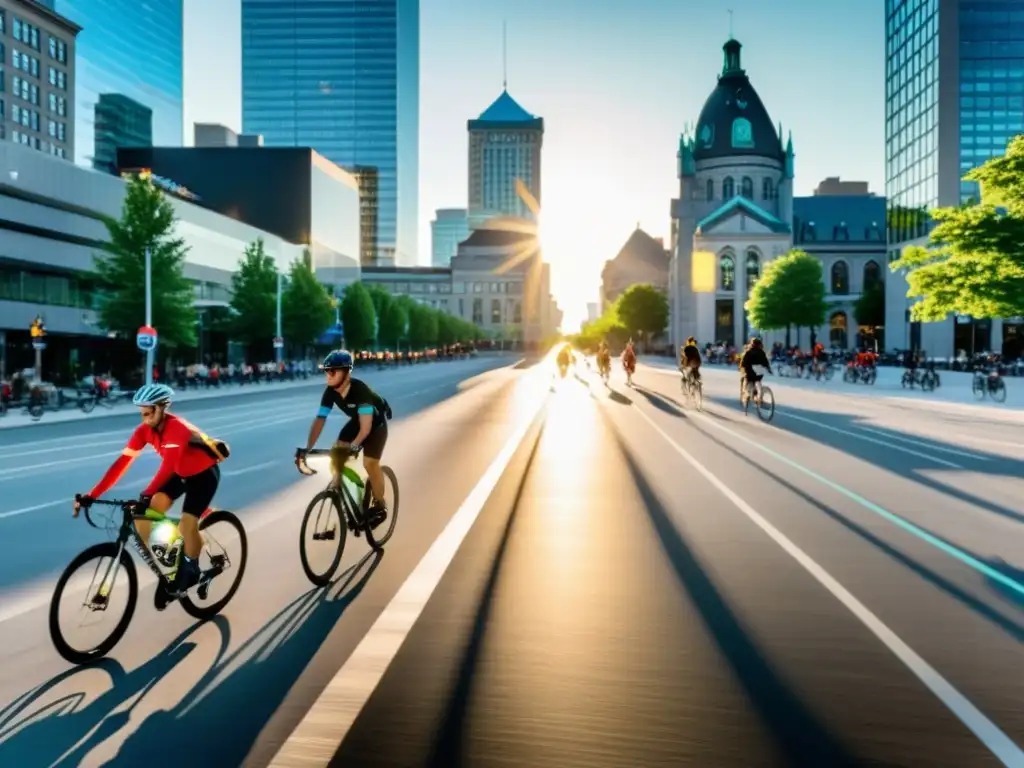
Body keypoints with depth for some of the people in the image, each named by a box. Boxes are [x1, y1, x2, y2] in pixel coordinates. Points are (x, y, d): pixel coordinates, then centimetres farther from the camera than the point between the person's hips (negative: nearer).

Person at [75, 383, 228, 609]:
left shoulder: (177, 428, -34)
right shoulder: (145, 430, -15)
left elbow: (167, 465, -44)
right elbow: (122, 462, -19)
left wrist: (145, 496, -55)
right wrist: (92, 495, -26)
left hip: (204, 473, -7)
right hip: (180, 473, 7)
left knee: (187, 524, -19)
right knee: (144, 514, -11)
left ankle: (189, 571, 5)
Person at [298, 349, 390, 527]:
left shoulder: (360, 389, -37)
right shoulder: (330, 392, -20)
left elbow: (366, 426, -43)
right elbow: (319, 420, -22)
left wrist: (354, 446, -58)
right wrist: (307, 449, -32)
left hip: (376, 422, -6)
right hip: (356, 420, 6)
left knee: (370, 463, -17)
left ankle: (380, 506, 3)